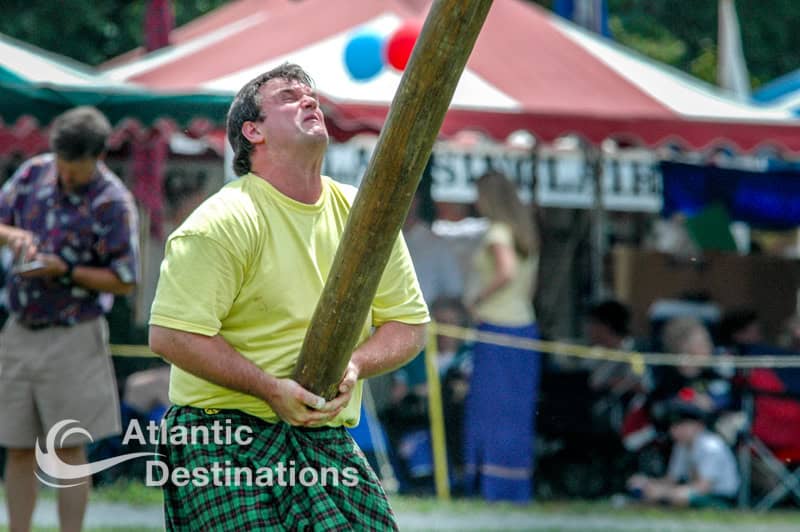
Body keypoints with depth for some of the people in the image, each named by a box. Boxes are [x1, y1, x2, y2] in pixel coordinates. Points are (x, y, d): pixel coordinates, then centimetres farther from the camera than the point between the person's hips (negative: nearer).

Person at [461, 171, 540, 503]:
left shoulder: (498, 232, -10)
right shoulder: (524, 232, 14)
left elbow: (506, 272, -25)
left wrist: (477, 299, -14)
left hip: (497, 326, -8)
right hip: (524, 323, 8)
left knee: (491, 406, -4)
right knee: (518, 410, 9)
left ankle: (495, 485, -5)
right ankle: (519, 484, 9)